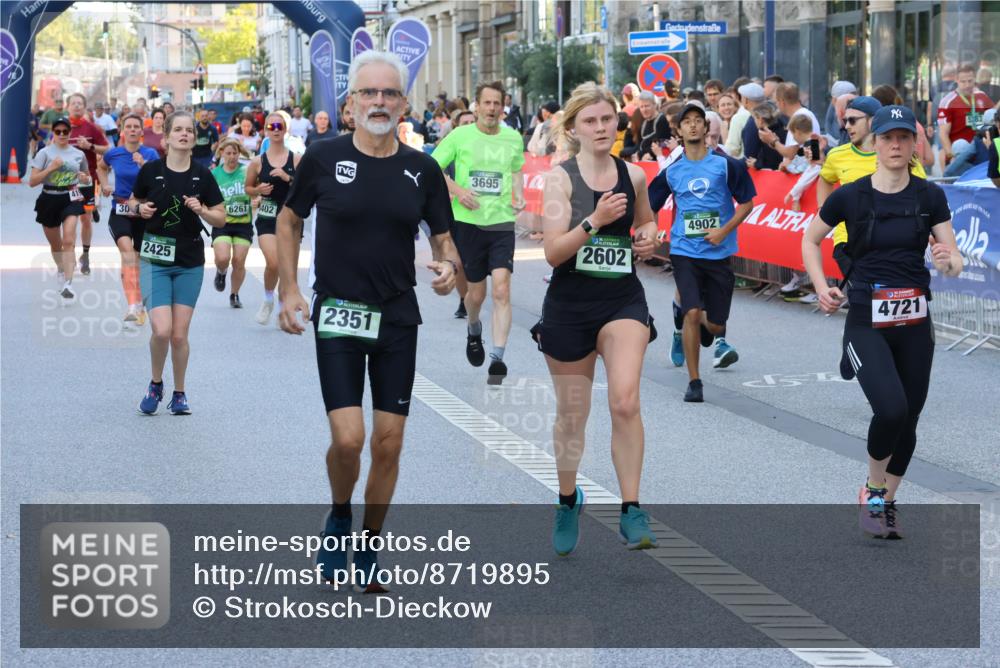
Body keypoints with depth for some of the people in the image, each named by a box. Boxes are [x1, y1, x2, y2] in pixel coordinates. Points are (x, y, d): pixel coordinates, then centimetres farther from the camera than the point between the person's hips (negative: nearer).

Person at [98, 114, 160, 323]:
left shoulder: (151, 154, -5)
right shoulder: (113, 154, 0)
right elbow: (101, 167, 23)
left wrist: (144, 166, -24)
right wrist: (105, 185, 8)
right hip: (119, 213, -1)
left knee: (137, 260, 10)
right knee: (126, 248, -27)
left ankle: (139, 306, 30)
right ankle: (134, 306, -38)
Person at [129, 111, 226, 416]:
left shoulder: (202, 175, -2)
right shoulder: (150, 170, -5)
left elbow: (221, 218, 4)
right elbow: (133, 202, 12)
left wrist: (201, 210, -15)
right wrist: (140, 209, -10)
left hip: (190, 263, 1)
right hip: (155, 260, -1)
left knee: (180, 334, 2)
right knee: (162, 330, -14)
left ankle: (179, 394, 21)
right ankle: (155, 385, 12)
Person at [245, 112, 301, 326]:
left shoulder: (296, 159, -1)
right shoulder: (258, 162, 0)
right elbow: (248, 188, 13)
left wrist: (288, 178, -17)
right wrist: (259, 190, -8)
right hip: (267, 218, -1)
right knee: (273, 263, -17)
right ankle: (268, 300, 10)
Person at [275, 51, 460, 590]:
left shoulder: (422, 169, 1)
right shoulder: (324, 157, -4)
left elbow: (443, 239, 9)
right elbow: (289, 220, 10)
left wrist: (448, 267, -14)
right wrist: (290, 290, 2)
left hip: (398, 319, 2)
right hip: (337, 316, -2)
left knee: (389, 443, 3)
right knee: (348, 437, -13)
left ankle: (368, 552, 20)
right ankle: (338, 518, 18)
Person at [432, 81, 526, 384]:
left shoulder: (513, 138, 6)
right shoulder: (460, 135, -2)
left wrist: (518, 197, 6)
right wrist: (457, 190, -13)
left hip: (502, 222, 1)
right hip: (467, 222, -1)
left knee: (501, 290, -14)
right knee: (477, 292, 9)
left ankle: (497, 358, -13)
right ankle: (474, 332, 43)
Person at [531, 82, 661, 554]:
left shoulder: (634, 175, 3)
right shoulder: (560, 179, -7)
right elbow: (553, 251, -15)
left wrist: (649, 238, 2)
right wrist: (595, 220, -27)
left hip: (623, 302, 1)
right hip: (569, 305, -1)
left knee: (625, 401, -20)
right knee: (571, 414, 12)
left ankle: (631, 512, -15)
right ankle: (568, 501, 37)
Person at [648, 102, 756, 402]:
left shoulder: (726, 165, -2)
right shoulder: (671, 171, 4)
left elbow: (746, 203, 2)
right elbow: (649, 208, 15)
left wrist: (724, 230, -11)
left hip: (718, 253, 0)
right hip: (684, 252, 0)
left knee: (715, 324, 4)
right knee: (692, 313, -17)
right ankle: (694, 381, -6)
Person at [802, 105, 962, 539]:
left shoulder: (930, 197, 1)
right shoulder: (849, 196, -4)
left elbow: (955, 262, 0)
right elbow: (810, 240, 11)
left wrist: (948, 262, -23)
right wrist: (821, 287, -2)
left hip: (914, 322, 3)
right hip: (865, 323, -3)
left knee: (908, 418, 7)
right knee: (891, 409, -22)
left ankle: (887, 503, 28)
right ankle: (872, 491, 2)